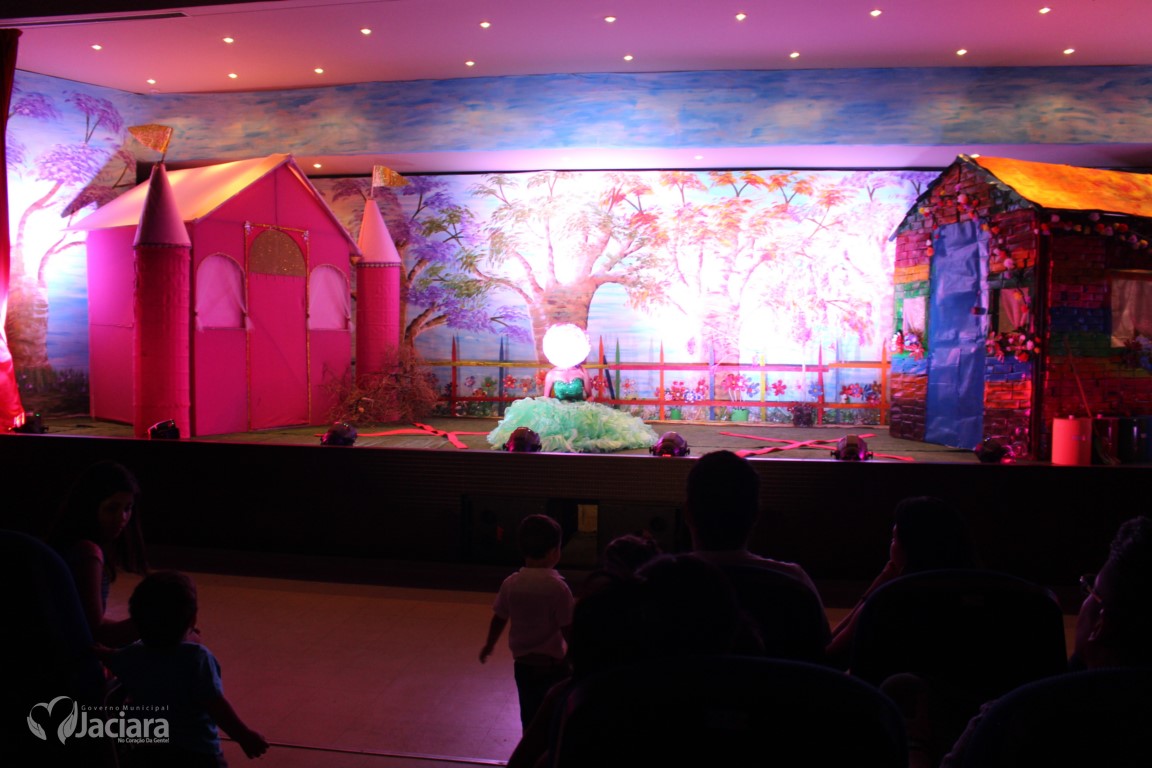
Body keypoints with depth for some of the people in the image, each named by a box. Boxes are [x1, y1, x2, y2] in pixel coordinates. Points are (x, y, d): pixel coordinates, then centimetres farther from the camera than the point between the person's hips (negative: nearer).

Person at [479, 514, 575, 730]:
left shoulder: (511, 584, -4)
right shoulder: (557, 586, -18)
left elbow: (498, 619, 8)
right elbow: (568, 630, -17)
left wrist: (488, 645, 25)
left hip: (523, 665, 4)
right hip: (552, 665, -4)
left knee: (530, 720, 15)